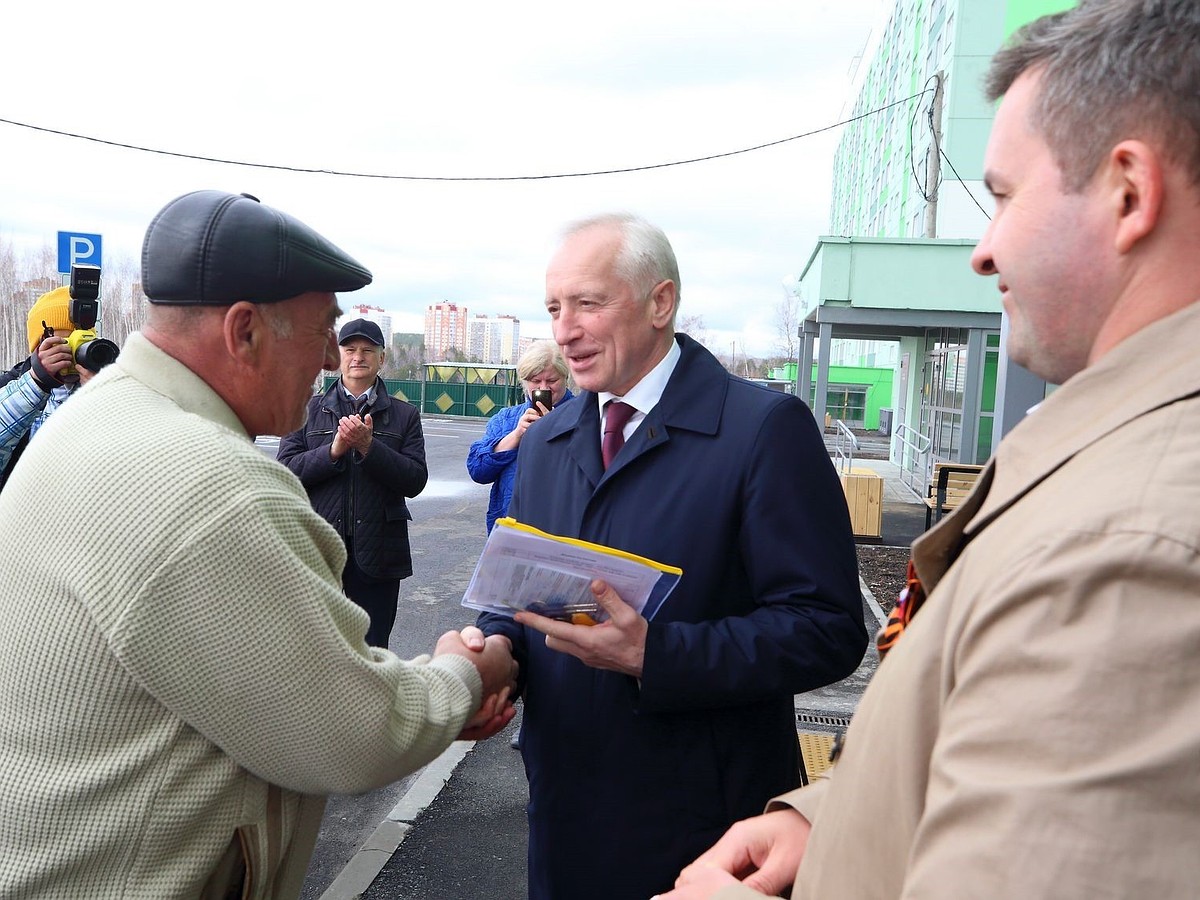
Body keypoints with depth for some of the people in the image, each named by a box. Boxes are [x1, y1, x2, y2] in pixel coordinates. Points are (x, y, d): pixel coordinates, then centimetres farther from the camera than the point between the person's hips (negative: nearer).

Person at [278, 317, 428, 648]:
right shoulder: (309, 409, 8)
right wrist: (334, 449, -15)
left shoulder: (404, 415, 6)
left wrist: (369, 446, -15)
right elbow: (285, 471, -2)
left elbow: (415, 481, -4)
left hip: (376, 552, 0)